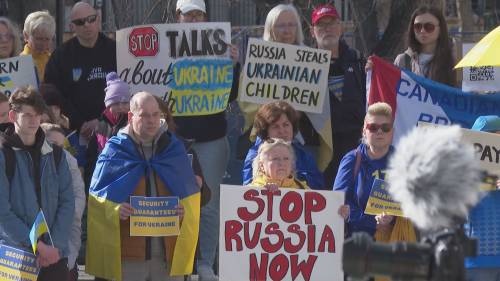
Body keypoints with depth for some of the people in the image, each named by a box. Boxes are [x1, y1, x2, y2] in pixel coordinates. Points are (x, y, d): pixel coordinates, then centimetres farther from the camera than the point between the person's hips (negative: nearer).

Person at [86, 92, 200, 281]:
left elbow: (191, 196, 12)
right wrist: (114, 210, -17)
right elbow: (96, 197, 3)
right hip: (127, 254, -2)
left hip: (170, 251, 2)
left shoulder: (174, 149, 10)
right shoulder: (115, 151, 2)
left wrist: (184, 211, -9)